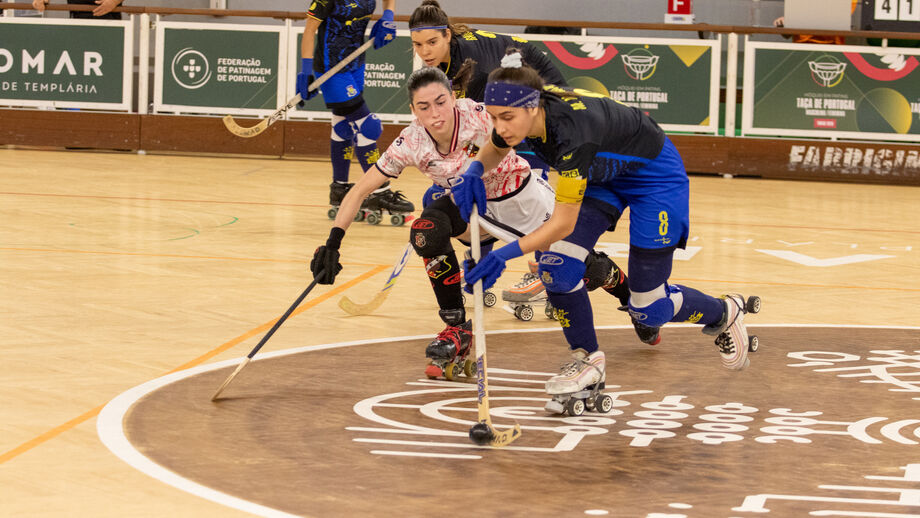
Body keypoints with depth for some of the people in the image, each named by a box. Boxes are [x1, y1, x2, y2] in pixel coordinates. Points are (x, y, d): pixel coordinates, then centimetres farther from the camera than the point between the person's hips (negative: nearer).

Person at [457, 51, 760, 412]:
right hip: (603, 174, 7)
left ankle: (725, 313, 29)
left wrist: (508, 253, -48)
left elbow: (564, 223, -39)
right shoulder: (518, 113, -22)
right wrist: (475, 170, -18)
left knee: (649, 311, -1)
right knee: (556, 263, -15)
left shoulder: (572, 131, -43)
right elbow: (495, 149, 4)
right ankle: (587, 360, 5)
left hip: (654, 174, -7)